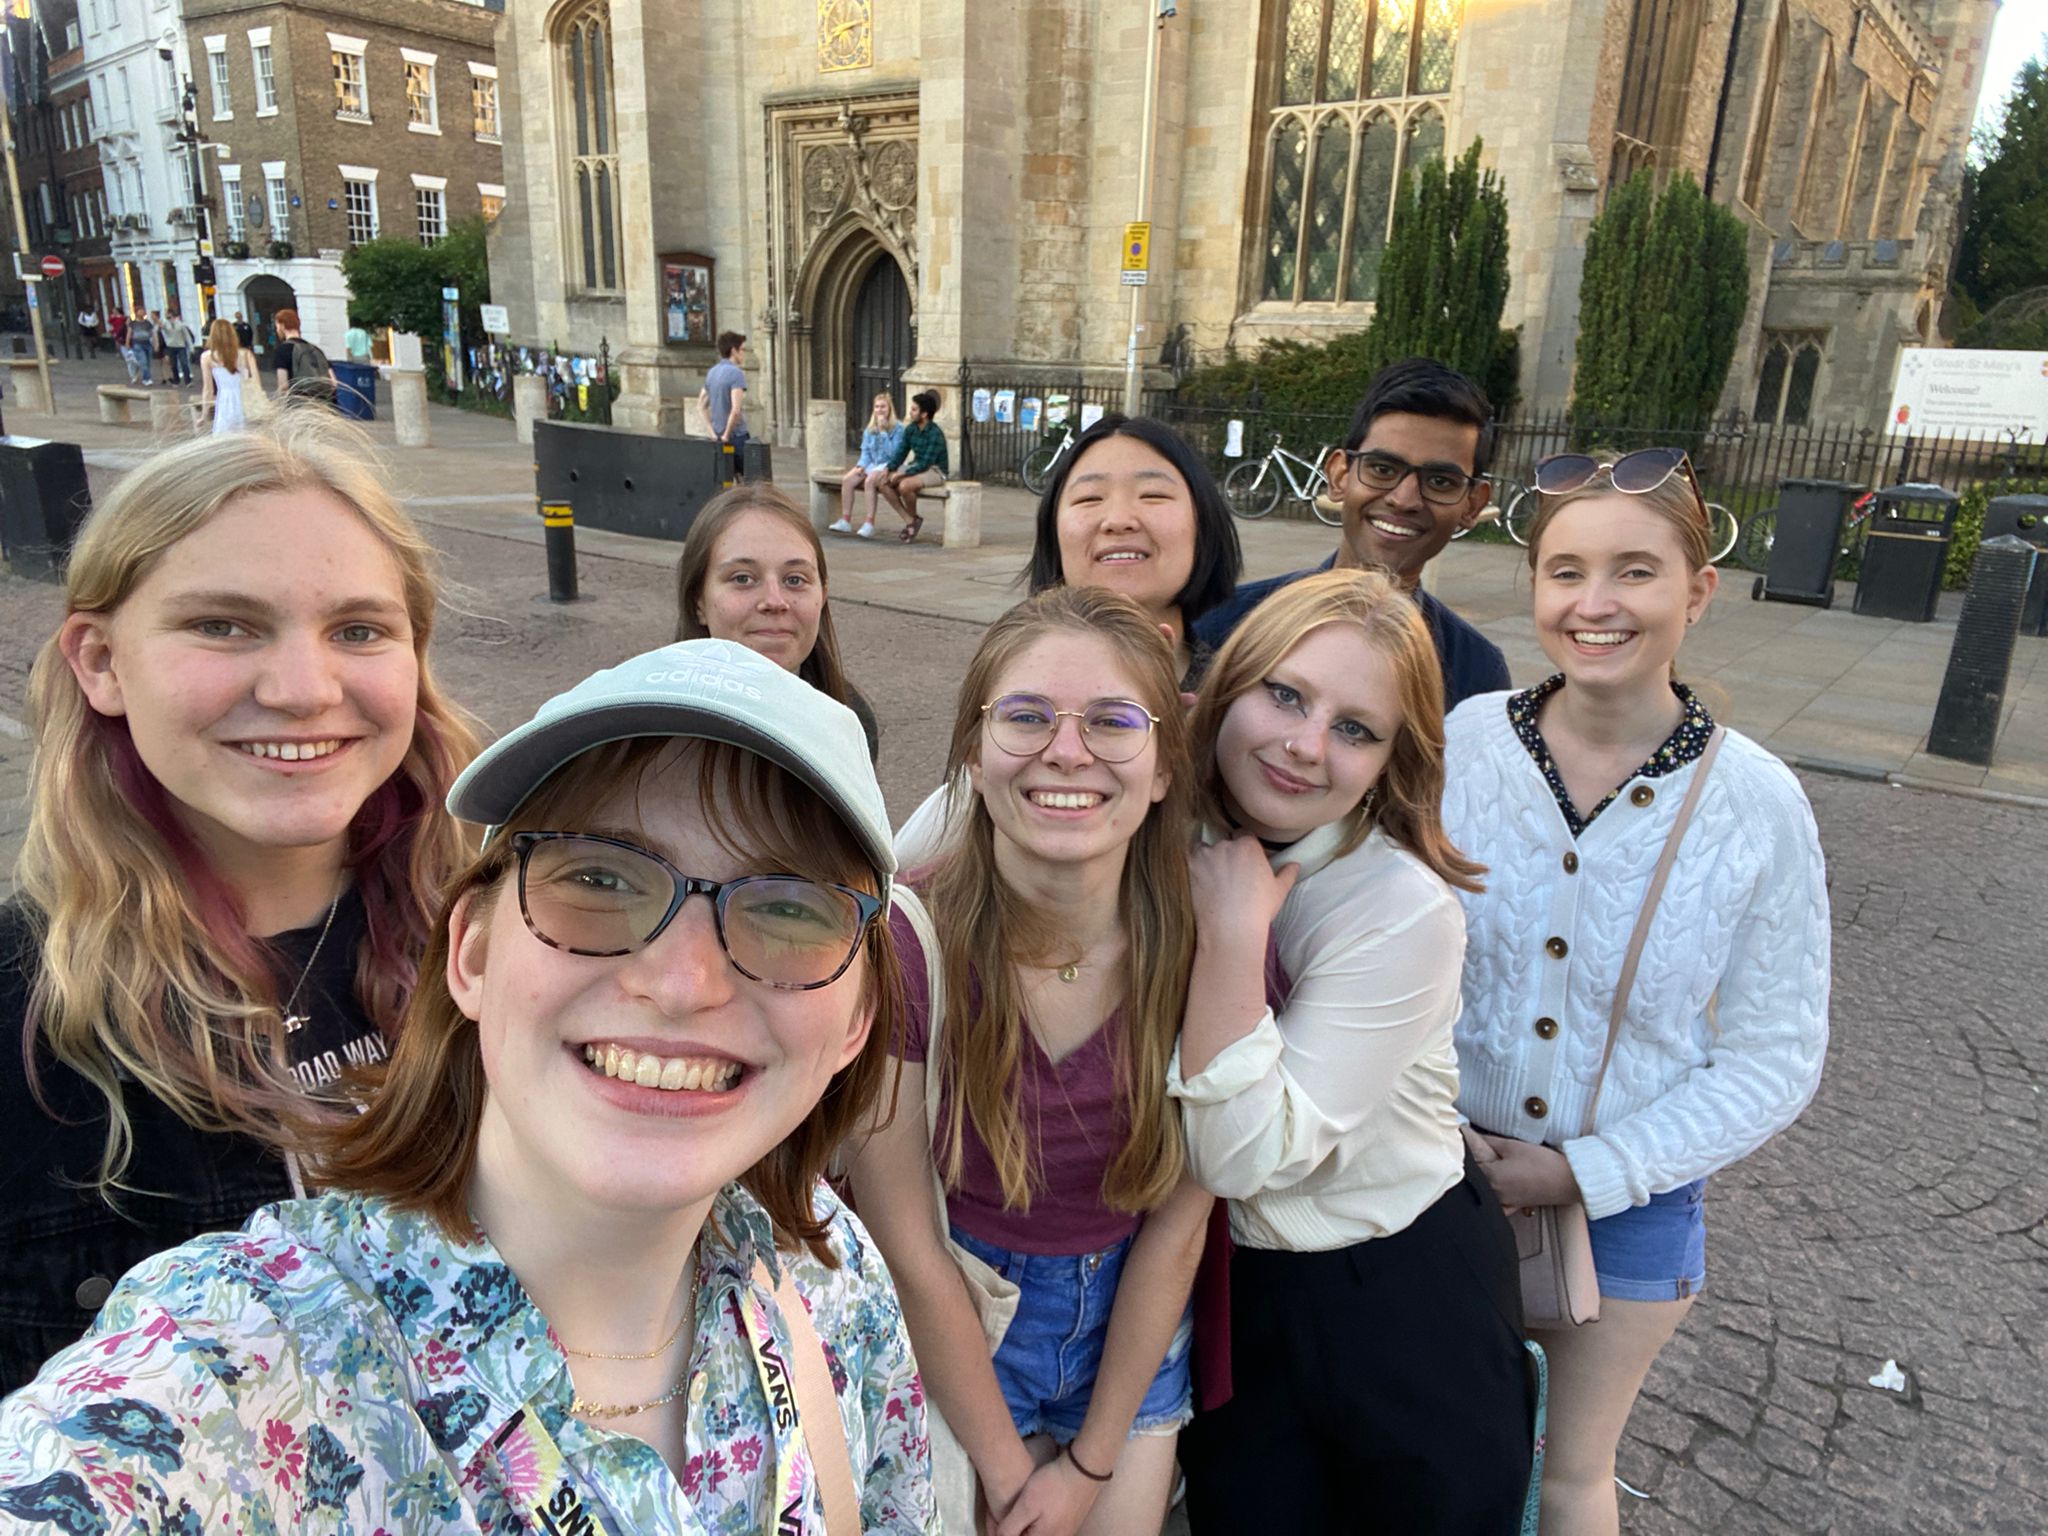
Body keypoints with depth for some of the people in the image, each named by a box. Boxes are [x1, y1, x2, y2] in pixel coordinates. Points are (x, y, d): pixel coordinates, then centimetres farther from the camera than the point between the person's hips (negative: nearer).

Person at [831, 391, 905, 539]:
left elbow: (893, 453, -16)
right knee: (847, 479, -18)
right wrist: (861, 465, -3)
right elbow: (865, 452, 16)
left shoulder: (897, 428, -6)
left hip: (888, 467, -6)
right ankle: (845, 521, -14)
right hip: (871, 465, 6)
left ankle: (869, 524, -33)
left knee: (870, 480, -35)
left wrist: (883, 431, -16)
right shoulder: (870, 429, 13)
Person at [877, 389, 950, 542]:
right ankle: (909, 521, -7)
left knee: (904, 485, -34)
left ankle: (914, 519, -5)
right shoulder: (910, 429, 2)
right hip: (916, 466, 8)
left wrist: (902, 474, -27)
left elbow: (926, 463, -25)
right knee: (884, 483, -10)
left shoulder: (935, 434, -21)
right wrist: (888, 469, -10)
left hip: (935, 471, -8)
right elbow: (900, 453, 8)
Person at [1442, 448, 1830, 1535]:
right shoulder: (1460, 742, -13)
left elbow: (1774, 1058, -8)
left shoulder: (1757, 803, -14)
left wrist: (1587, 1174, -14)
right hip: (1440, 1166, 1)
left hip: (1628, 1196, 0)